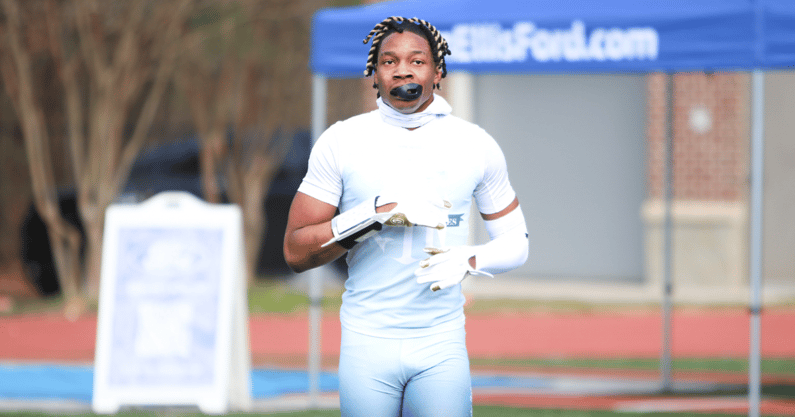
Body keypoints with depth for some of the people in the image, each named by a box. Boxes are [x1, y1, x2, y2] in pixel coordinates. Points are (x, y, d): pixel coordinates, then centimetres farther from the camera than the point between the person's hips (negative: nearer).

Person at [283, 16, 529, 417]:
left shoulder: (475, 146, 4)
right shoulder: (340, 143, -1)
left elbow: (515, 243, 13)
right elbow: (296, 252, -4)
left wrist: (468, 260, -9)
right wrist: (379, 213, -16)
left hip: (441, 348, 1)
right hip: (367, 346, -1)